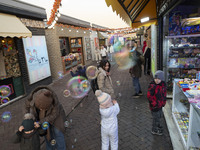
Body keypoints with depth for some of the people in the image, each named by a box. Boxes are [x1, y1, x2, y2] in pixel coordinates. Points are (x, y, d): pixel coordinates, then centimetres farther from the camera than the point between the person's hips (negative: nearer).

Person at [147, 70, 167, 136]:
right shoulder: (152, 86, -25)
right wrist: (155, 103, -20)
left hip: (160, 104, 7)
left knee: (160, 116, 25)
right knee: (156, 117, 8)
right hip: (154, 106, -7)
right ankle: (154, 130, 30)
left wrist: (163, 101, 8)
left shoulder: (163, 84, -2)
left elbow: (164, 93, 12)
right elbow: (149, 96, -22)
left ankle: (158, 126, 51)